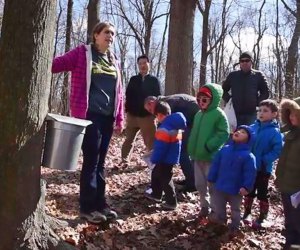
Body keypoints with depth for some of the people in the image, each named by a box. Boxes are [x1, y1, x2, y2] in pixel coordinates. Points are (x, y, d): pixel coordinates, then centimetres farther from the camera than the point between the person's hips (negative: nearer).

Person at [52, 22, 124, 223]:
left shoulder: (114, 60, 16)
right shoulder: (82, 53, 0)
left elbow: (119, 91, 16)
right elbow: (56, 64, -8)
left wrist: (120, 118, 12)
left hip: (108, 117, 6)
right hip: (89, 115, -6)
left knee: (100, 162, 12)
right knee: (91, 161, -3)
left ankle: (100, 204, 21)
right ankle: (88, 207, 8)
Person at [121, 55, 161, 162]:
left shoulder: (154, 80, 5)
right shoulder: (133, 79, 10)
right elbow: (128, 96, 8)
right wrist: (127, 111, -2)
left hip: (148, 116, -2)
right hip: (133, 115, 2)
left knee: (151, 141, -1)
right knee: (129, 139, 9)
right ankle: (124, 161, 19)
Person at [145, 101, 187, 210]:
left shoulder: (164, 129, -27)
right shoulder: (175, 125, 5)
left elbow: (160, 147, -25)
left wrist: (154, 159, -12)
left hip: (166, 159, -10)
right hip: (171, 157, 10)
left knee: (165, 179, 2)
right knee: (156, 174, 24)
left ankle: (171, 202, 11)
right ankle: (156, 194, 38)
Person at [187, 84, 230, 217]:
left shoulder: (218, 114, -11)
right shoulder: (198, 114, 11)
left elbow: (224, 134, -15)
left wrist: (209, 146, -22)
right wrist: (192, 148, 11)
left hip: (211, 156, -7)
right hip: (198, 155, 7)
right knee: (199, 184, 14)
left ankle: (216, 210, 17)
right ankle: (204, 206, 31)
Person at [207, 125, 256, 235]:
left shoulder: (248, 156, -18)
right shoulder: (224, 149, -4)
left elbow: (250, 173, -19)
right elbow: (215, 165, 1)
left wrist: (246, 187, -26)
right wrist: (211, 179, 2)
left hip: (236, 190, -4)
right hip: (219, 187, 4)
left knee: (235, 210, 18)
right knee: (219, 209, 22)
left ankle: (234, 227, 37)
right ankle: (219, 224, 44)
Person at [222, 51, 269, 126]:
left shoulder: (258, 75, 5)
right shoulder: (233, 75, 9)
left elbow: (265, 92, 6)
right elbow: (223, 90, 18)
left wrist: (257, 102, -6)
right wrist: (228, 99, 3)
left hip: (252, 114, -1)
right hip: (235, 114, 2)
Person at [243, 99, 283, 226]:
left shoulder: (275, 132, -16)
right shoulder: (253, 127, -2)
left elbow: (278, 150, -21)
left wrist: (264, 160, -24)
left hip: (263, 169, -4)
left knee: (262, 194, 10)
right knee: (249, 191, 18)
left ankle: (262, 217, 26)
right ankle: (247, 213, 36)